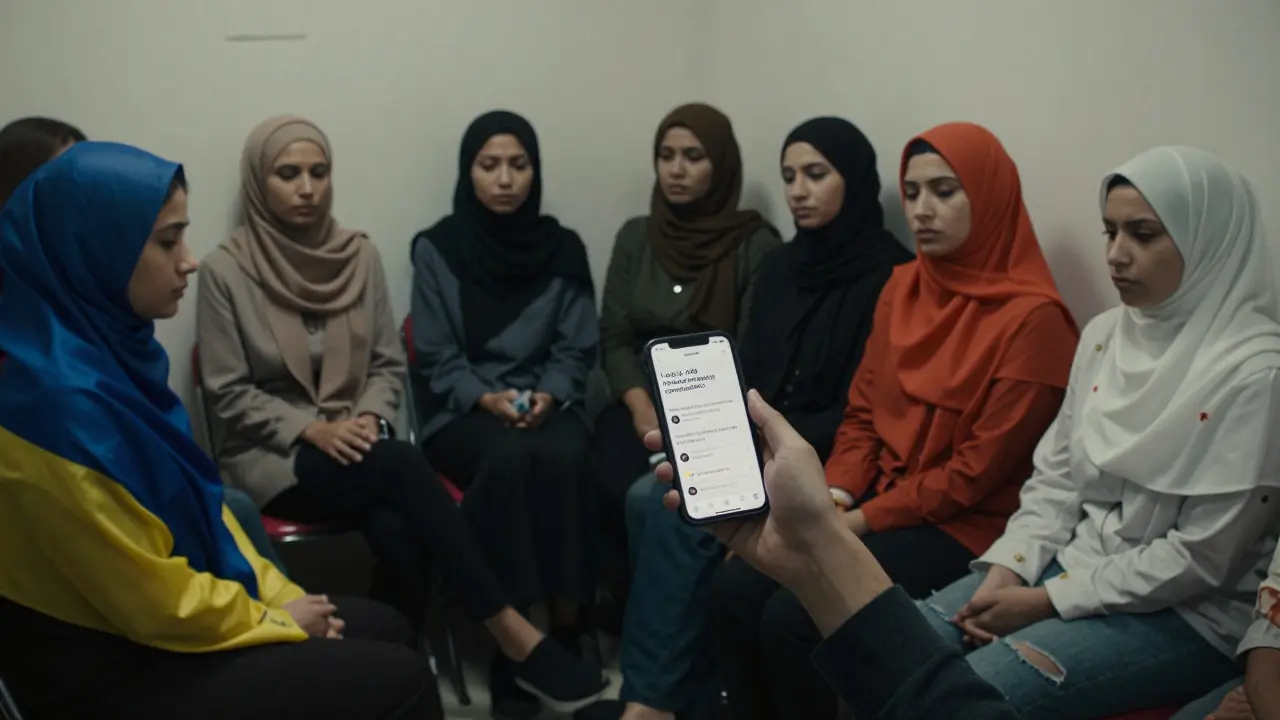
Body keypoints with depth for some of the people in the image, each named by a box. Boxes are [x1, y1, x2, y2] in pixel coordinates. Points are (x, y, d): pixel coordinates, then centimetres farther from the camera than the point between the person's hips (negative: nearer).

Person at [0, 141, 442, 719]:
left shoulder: (105, 344, 0)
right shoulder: (59, 398, -29)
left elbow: (192, 500, 10)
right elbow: (157, 602, -23)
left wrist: (281, 595, 5)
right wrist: (276, 619, -7)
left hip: (157, 622, 9)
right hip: (112, 671, -9)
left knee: (384, 629, 13)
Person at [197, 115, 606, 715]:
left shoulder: (360, 256, 5)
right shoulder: (226, 270, -6)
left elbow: (388, 363, 9)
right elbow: (230, 396, -6)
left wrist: (370, 418, -12)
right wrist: (313, 430, -18)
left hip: (356, 445, 4)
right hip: (271, 457, -3)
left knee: (394, 528, -33)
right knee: (403, 464, -32)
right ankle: (513, 634, -29)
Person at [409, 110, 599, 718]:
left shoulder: (563, 248, 8)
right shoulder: (436, 249, 1)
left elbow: (577, 348, 7)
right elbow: (434, 357, -1)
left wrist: (547, 395, -13)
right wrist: (486, 398, -17)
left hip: (547, 403, 2)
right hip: (463, 411, -2)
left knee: (565, 458, -34)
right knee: (508, 458, -36)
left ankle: (566, 626, -23)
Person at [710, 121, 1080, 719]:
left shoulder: (1031, 318, -15)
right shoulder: (903, 286, 8)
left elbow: (979, 471, -16)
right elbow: (863, 412, 11)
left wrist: (859, 522, -14)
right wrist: (833, 498, -6)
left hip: (963, 526, -6)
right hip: (874, 502, 7)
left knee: (791, 620, -22)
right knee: (733, 592, -12)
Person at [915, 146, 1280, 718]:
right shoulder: (1104, 334, 6)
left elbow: (1203, 556, -18)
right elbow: (1056, 476, 10)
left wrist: (1048, 601, -16)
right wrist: (1006, 571, -6)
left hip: (1187, 614, -7)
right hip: (1074, 564, 7)